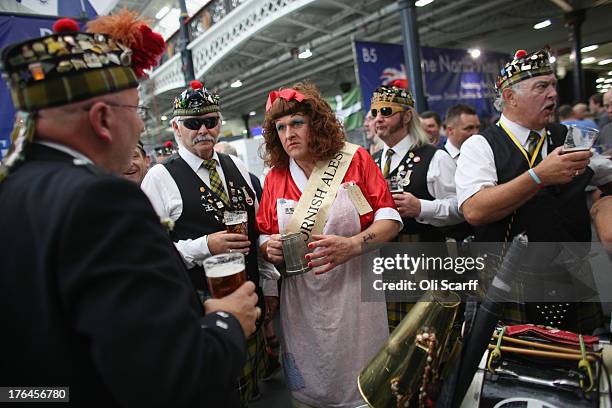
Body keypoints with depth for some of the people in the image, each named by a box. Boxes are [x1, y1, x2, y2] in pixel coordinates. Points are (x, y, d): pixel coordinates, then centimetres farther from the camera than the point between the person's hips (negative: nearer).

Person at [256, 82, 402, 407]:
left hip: (353, 294, -2)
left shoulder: (355, 159, -4)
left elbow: (389, 219, -5)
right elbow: (263, 235, 10)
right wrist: (270, 247, -13)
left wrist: (354, 245, -22)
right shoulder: (275, 177, 3)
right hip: (301, 302, 2)